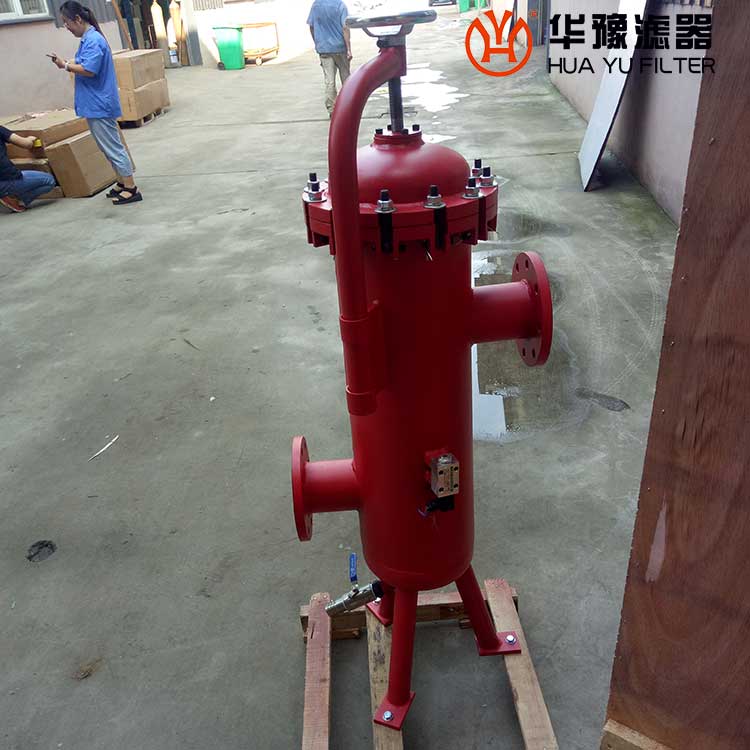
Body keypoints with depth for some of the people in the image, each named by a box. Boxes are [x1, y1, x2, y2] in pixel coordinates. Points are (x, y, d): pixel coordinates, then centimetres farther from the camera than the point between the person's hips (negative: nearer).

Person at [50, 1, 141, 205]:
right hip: (96, 104, 10)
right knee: (110, 147, 16)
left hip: (99, 106, -10)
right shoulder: (88, 39, 13)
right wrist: (66, 62, 7)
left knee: (113, 148, -6)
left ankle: (131, 189, -1)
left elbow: (89, 70, -24)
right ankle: (123, 183, 25)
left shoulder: (93, 40, -18)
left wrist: (66, 65, -14)